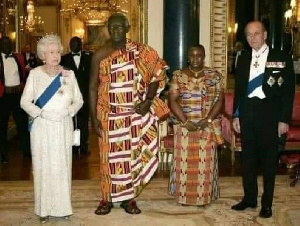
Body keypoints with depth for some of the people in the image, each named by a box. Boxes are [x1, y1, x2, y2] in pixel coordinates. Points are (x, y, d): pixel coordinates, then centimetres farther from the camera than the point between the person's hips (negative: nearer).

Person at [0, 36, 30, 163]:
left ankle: (26, 151, 17)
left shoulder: (18, 57, 7)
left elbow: (23, 74, 11)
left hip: (18, 94, 2)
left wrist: (22, 88, 0)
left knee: (22, 123, 7)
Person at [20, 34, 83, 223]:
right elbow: (25, 101, -1)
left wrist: (68, 111, -11)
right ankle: (44, 208, 10)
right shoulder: (35, 74, 0)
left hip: (63, 127, 1)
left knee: (62, 166, 4)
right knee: (43, 166, 1)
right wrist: (41, 113, -15)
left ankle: (62, 206, 15)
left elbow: (79, 100, 7)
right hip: (42, 127, -1)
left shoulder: (69, 74, 4)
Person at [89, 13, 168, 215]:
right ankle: (107, 198, 19)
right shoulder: (100, 55, -2)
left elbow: (157, 74, 4)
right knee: (110, 156, 6)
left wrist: (148, 101, -9)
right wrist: (94, 118, -6)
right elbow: (93, 87, -1)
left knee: (133, 154, 8)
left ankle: (129, 197, 22)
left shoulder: (141, 52, -1)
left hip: (135, 114, 1)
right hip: (109, 116, 0)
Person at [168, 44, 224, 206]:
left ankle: (204, 196, 11)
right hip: (184, 126, 0)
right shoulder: (178, 75, 3)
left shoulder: (214, 76, 3)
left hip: (208, 127, 0)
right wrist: (185, 121, -14)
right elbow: (172, 100, -3)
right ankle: (184, 196, 12)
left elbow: (219, 100, -2)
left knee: (205, 162, 2)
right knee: (184, 161, 2)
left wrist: (208, 120, -14)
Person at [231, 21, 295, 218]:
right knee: (248, 157, 11)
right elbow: (238, 88, 13)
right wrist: (236, 115, 8)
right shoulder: (243, 59, 10)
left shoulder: (282, 58, -2)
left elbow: (288, 91, -4)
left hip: (269, 114, -4)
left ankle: (267, 203, 16)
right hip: (247, 112, 4)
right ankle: (249, 198, 24)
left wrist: (284, 119, -9)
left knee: (269, 159, 5)